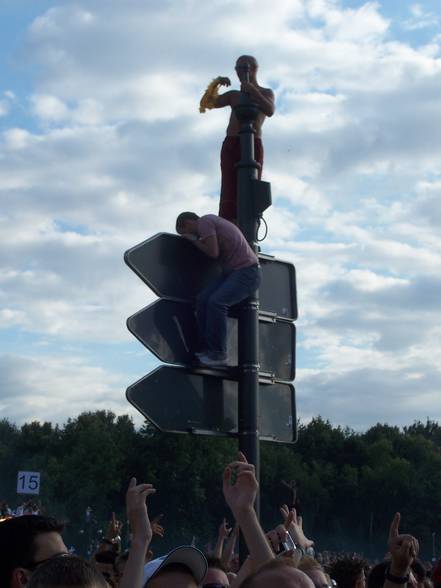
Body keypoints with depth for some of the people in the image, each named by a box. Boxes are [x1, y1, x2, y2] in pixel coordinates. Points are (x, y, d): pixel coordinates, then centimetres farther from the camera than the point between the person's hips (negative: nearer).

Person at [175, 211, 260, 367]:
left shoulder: (204, 222, -9)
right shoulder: (211, 219, 19)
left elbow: (213, 253, -16)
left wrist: (194, 240, -2)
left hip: (247, 272, -10)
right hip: (233, 272, 10)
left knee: (216, 302, -26)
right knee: (202, 299, -4)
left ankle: (219, 354, -20)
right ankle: (207, 349, -5)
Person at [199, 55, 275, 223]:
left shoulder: (266, 93, 18)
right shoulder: (233, 95, 26)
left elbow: (270, 111, -4)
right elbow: (207, 103, 15)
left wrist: (253, 92, -12)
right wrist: (215, 84, -1)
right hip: (230, 145, 2)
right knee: (229, 193, -12)